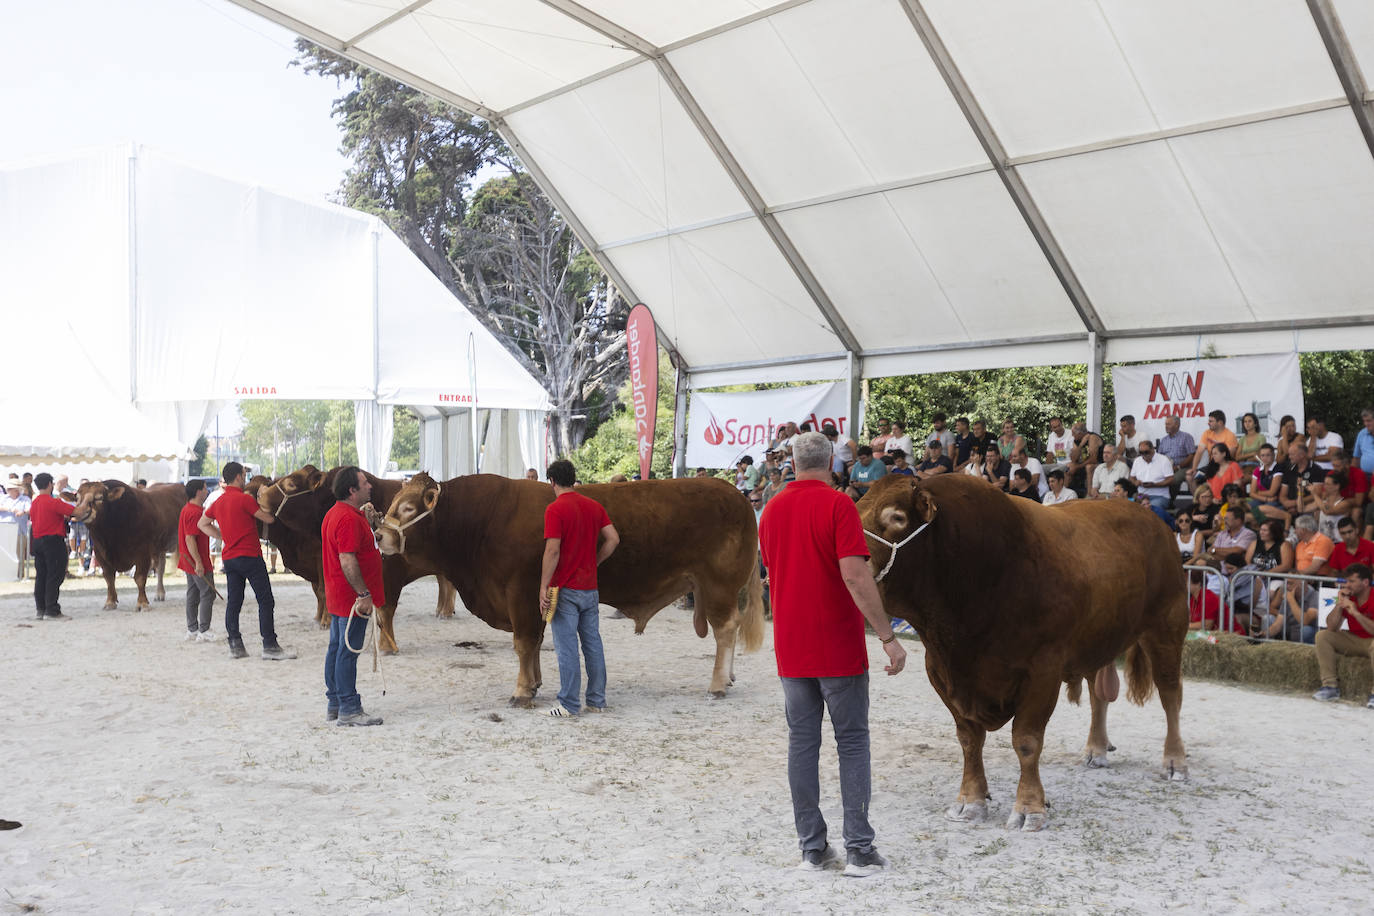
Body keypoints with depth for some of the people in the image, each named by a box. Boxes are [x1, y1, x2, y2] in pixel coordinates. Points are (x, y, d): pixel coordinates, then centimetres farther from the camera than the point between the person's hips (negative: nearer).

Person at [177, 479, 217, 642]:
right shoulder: (195, 512, -19)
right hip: (197, 562, -10)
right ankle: (203, 632, -3)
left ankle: (192, 631, 17)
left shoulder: (187, 509, 14)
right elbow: (190, 539, -24)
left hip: (190, 561, 10)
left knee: (193, 595, 13)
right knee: (207, 594, -5)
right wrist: (199, 563, -25)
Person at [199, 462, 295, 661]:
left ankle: (235, 645, 12)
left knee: (233, 601, 11)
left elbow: (202, 524, 24)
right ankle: (270, 646, -6)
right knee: (265, 601, -4)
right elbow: (269, 519, -7)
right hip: (250, 555, -8)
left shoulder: (218, 502, 11)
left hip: (228, 557, 8)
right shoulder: (244, 499, -12)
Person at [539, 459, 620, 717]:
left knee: (567, 647, -1)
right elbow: (613, 538, 5)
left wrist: (544, 587, -14)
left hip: (565, 589, -6)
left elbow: (552, 550, -17)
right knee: (593, 644, 12)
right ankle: (597, 702, 17)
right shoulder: (594, 506, 8)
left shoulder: (555, 509, -11)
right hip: (590, 588, 6)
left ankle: (569, 705, 2)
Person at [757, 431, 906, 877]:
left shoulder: (772, 510, 7)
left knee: (802, 741, 9)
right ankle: (859, 850, 6)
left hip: (790, 649, 5)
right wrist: (887, 636, -18)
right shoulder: (838, 506, -12)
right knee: (852, 742, 5)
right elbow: (855, 576, -21)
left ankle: (812, 848, 13)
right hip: (839, 647, -5)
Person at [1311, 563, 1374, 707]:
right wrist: (1339, 604, -18)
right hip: (1354, 640, 6)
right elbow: (1331, 627, -7)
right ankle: (1330, 686, -11)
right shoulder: (1347, 597, -2)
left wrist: (1355, 612, -31)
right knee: (1322, 636, -9)